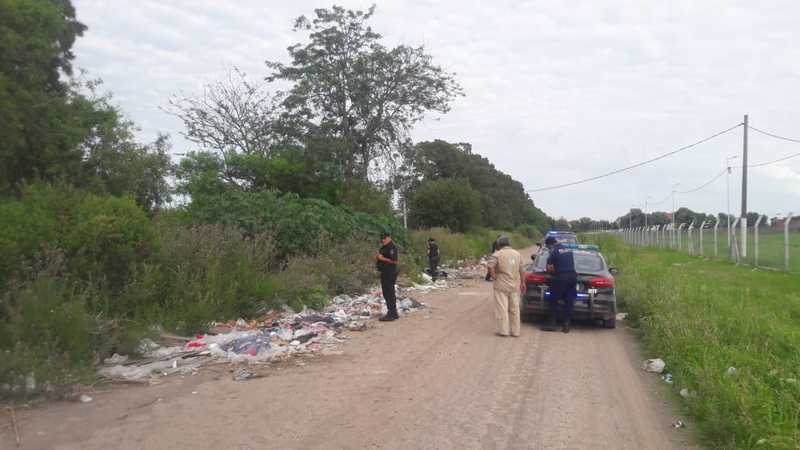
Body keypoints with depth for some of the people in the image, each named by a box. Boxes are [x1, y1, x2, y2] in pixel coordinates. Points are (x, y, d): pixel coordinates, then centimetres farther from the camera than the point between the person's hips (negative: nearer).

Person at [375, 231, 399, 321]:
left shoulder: (392, 247, -14)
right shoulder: (383, 248, 18)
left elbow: (394, 260, -23)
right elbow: (379, 258, 27)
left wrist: (382, 258, -18)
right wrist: (377, 257, 5)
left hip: (390, 274, -11)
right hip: (384, 273, 11)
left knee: (389, 294, -9)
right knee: (386, 294, 15)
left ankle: (391, 314, -5)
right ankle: (393, 313, 24)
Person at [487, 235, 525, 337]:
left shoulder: (497, 254, -7)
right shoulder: (517, 254, 8)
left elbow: (490, 266, -22)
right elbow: (521, 270, 8)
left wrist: (494, 277, -10)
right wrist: (523, 283, 13)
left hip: (502, 286, -4)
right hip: (515, 286, 5)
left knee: (502, 309, 1)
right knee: (514, 309, 11)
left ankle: (503, 330, 1)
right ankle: (515, 331, 15)